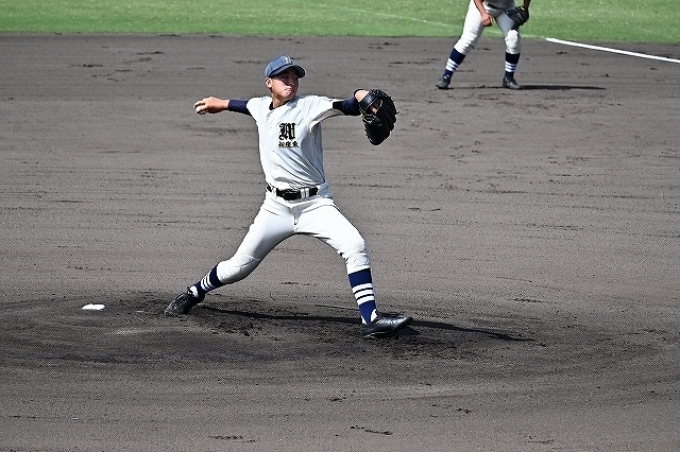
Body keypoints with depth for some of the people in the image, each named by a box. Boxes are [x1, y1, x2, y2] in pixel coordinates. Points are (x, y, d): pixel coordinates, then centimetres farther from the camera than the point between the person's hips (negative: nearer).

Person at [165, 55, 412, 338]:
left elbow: (348, 107, -29)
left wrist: (362, 98, -50)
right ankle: (195, 293, 35)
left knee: (354, 247, -25)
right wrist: (221, 104, 45)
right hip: (276, 206, 3)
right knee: (239, 267, 8)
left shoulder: (309, 106, -11)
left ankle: (370, 319, -24)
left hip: (315, 204, -3)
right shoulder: (260, 107, 4)